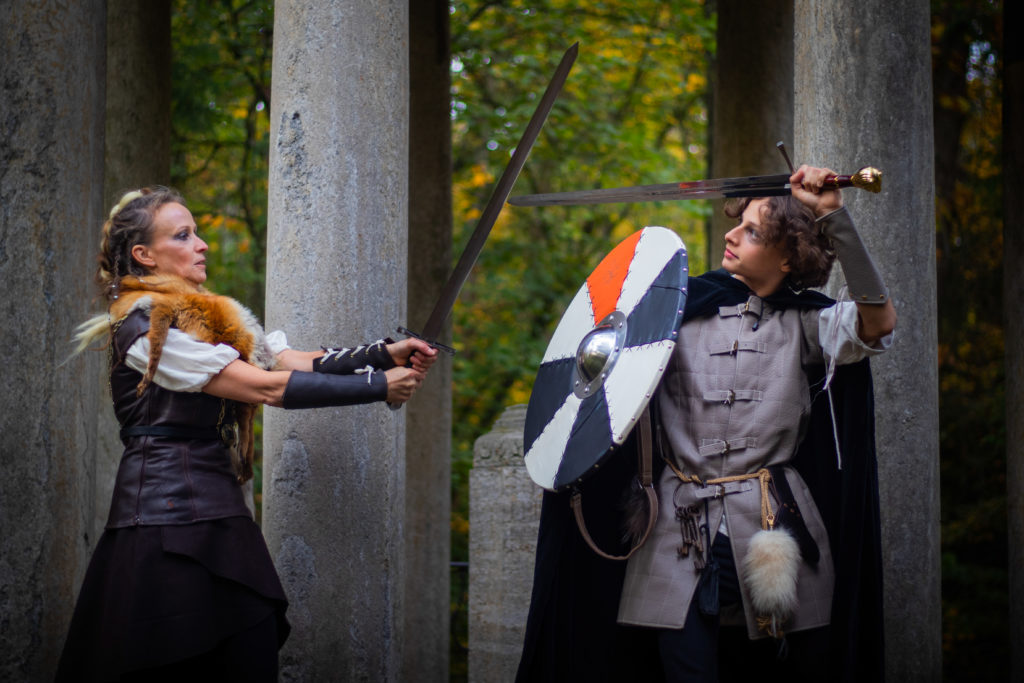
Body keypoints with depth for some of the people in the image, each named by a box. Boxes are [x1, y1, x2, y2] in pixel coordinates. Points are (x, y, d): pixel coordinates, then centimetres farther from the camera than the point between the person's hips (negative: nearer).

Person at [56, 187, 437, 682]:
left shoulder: (212, 322, 18)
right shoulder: (145, 325, -10)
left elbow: (298, 362, 8)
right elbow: (267, 387, -14)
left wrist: (385, 353, -5)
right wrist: (380, 387, -10)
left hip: (221, 518, 8)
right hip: (169, 525, -8)